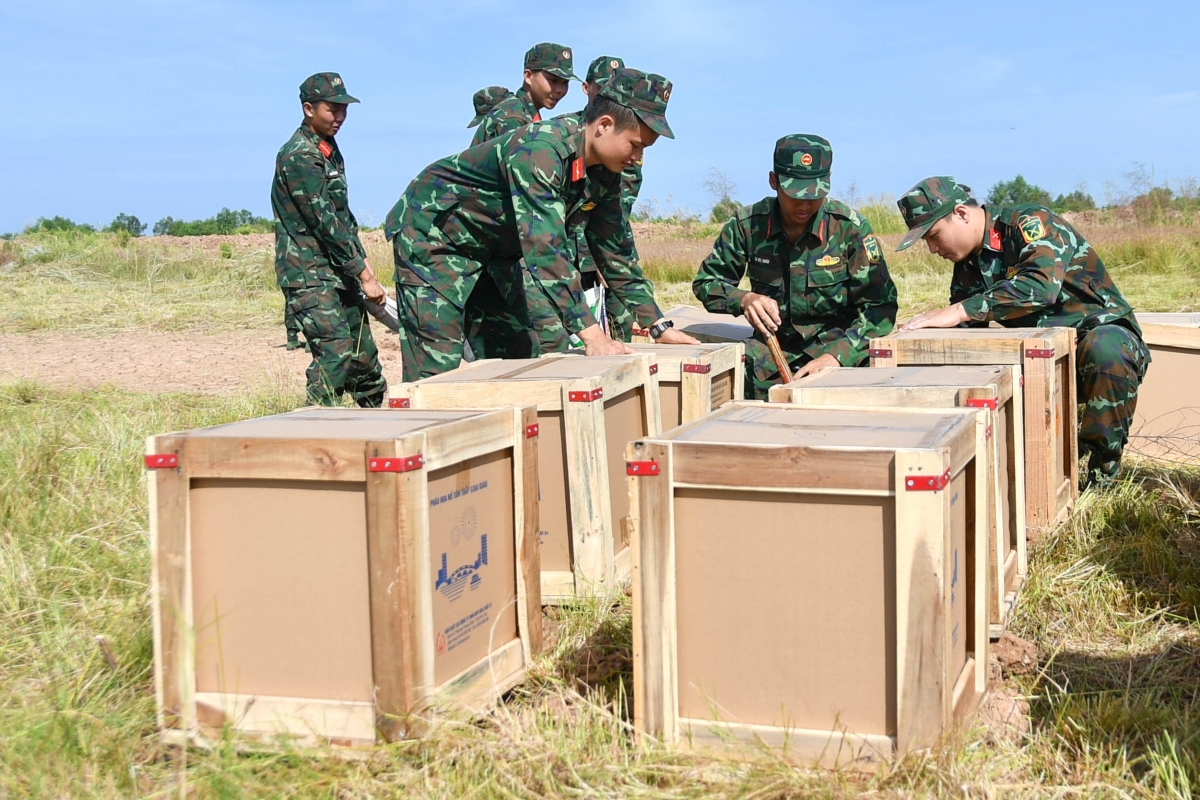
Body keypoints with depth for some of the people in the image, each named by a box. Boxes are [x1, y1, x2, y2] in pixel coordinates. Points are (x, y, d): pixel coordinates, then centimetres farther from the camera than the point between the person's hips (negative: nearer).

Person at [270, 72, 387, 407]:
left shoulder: (329, 150, 14)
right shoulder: (298, 156, -15)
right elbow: (324, 222, -19)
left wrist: (363, 262, 13)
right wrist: (364, 276, -19)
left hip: (339, 271, 9)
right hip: (309, 274, -9)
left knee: (364, 354, 10)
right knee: (336, 351, -18)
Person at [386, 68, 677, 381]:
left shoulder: (605, 173, -7)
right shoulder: (540, 150, -34)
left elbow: (615, 250, 1)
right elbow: (545, 247, -41)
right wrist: (591, 334, -45)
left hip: (494, 246, 9)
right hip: (431, 232, -9)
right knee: (434, 368, -15)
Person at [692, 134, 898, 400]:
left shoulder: (849, 227, -9)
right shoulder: (747, 225, -4)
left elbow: (880, 306, -9)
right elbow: (706, 282, 8)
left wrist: (836, 355, -23)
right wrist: (744, 299, -15)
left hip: (836, 345, -2)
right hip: (771, 346, 2)